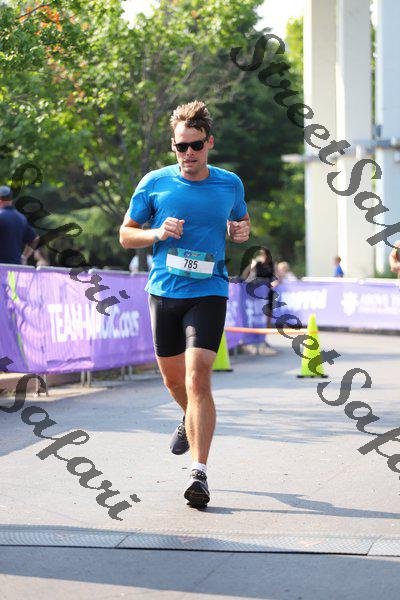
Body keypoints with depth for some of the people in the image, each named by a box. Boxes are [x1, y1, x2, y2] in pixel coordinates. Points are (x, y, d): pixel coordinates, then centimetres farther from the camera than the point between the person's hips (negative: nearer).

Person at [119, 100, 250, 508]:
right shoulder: (154, 183, 0)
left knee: (198, 378, -17)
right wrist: (157, 234, -13)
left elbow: (240, 222, 22)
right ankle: (191, 420, 51)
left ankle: (199, 472, -17)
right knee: (173, 377, 16)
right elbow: (125, 234, 7)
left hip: (209, 292, -2)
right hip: (164, 291, 2)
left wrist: (241, 232, -2)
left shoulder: (230, 184, 3)